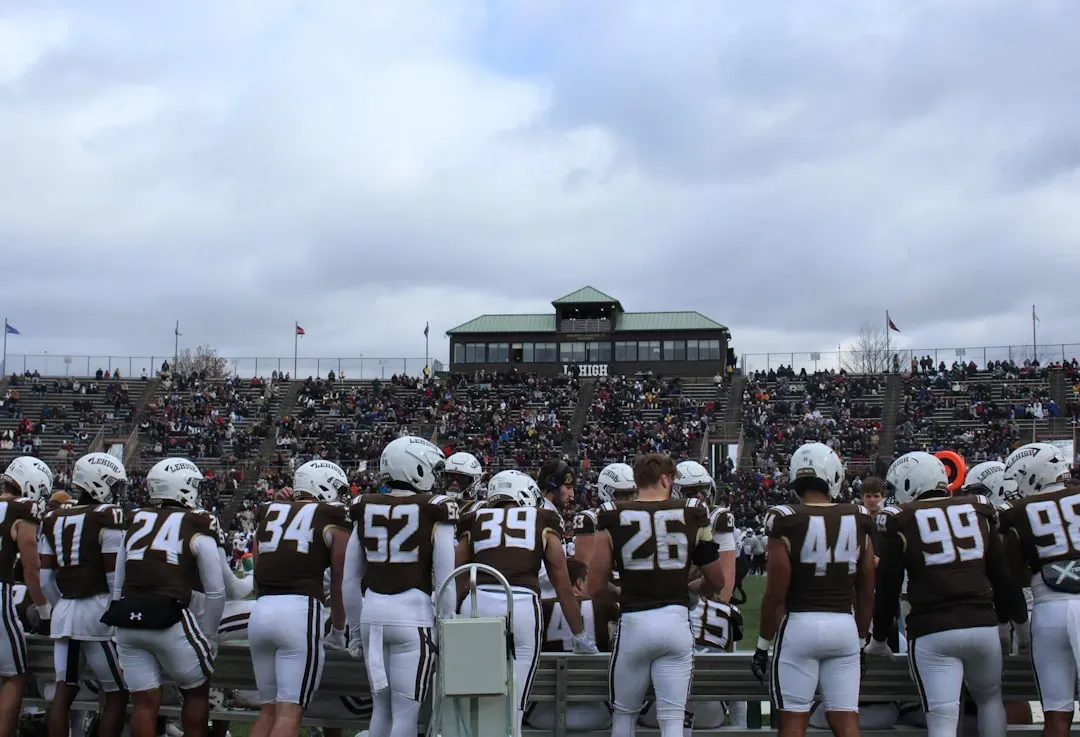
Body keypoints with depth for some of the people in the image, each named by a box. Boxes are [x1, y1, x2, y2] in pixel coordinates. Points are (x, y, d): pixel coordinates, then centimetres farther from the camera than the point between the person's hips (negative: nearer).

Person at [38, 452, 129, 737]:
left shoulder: (53, 519, 11)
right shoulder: (107, 518, -9)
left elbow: (45, 578, 12)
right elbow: (116, 577, -12)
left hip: (64, 612, 7)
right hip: (98, 611, -7)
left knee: (64, 692, 10)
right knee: (117, 694, 3)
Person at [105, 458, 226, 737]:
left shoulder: (135, 522, 14)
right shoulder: (197, 528, 0)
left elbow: (117, 585, 17)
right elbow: (215, 592, 0)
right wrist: (208, 636, 10)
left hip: (128, 620, 5)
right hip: (169, 619, -5)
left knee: (144, 701, 10)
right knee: (197, 692, 14)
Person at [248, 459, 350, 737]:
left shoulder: (268, 514, 19)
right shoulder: (333, 521, 5)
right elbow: (340, 585, 9)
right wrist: (338, 632, 22)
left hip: (261, 610, 5)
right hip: (300, 612, -5)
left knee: (268, 709, 16)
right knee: (290, 713, -3)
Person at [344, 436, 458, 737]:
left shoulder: (365, 510, 7)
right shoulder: (434, 512, -6)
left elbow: (351, 580, 10)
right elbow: (444, 580, -8)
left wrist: (355, 627, 20)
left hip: (372, 614, 5)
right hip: (412, 616, -5)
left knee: (381, 707, 17)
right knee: (405, 712, 1)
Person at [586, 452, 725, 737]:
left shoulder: (613, 518, -2)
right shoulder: (693, 516, 1)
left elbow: (596, 588, 0)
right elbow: (717, 582, 8)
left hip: (633, 622, 0)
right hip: (676, 621, 0)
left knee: (624, 713, 17)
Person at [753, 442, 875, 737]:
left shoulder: (787, 522, -9)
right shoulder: (857, 520, 3)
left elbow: (776, 594, -9)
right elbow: (866, 592, 8)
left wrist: (763, 645, 3)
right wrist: (860, 640, 20)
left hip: (801, 624, -3)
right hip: (845, 626, 3)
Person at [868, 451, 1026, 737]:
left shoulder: (900, 521, 0)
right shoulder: (979, 511, 10)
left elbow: (888, 589, 1)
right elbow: (1002, 576, 12)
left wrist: (879, 636, 14)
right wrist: (1017, 616, 25)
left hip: (931, 632, -3)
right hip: (983, 626, 3)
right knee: (990, 699, 26)